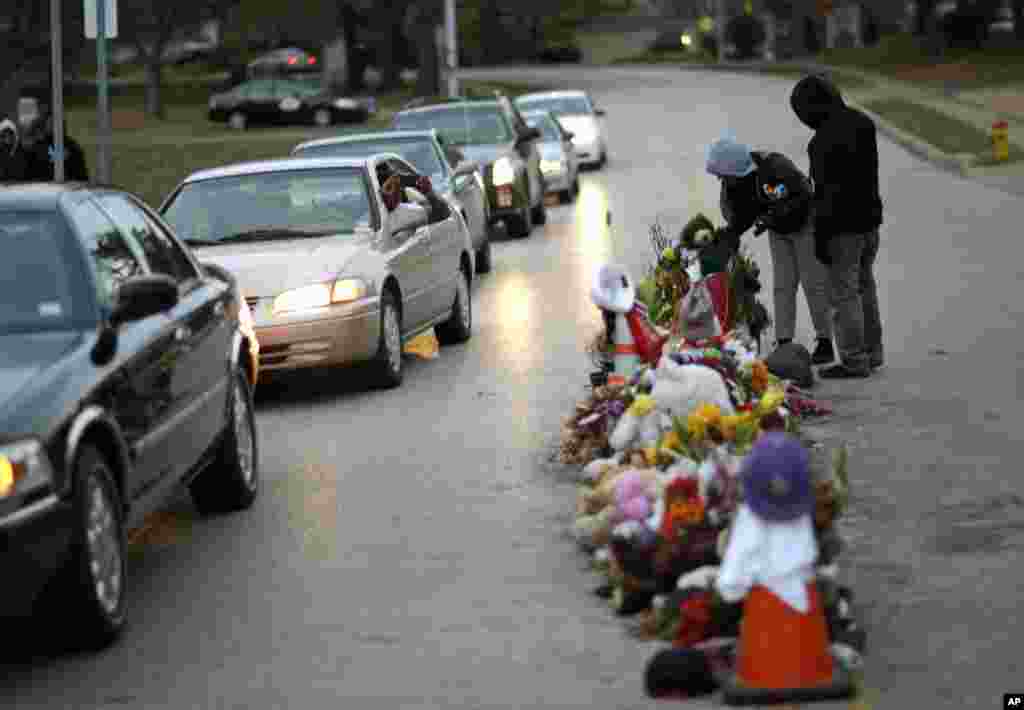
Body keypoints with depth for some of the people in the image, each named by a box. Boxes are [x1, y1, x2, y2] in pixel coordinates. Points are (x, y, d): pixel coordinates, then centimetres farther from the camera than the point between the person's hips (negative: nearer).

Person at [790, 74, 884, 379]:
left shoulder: (825, 140, -23)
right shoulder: (862, 122, 5)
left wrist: (820, 238, -16)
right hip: (870, 218, 9)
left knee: (844, 293, -1)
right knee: (864, 286, 19)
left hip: (842, 227, -9)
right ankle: (872, 352, 26)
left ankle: (854, 361, 2)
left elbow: (827, 193, -22)